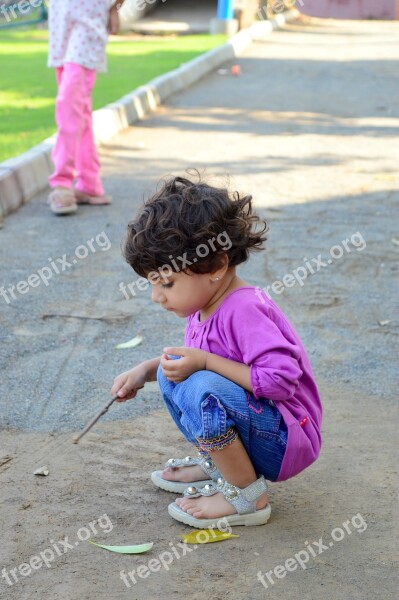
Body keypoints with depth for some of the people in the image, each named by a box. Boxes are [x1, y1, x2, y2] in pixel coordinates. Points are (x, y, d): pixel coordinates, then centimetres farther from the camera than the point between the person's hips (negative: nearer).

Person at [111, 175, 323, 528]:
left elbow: (281, 378, -32)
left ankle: (246, 496, -15)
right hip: (251, 419, 10)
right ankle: (215, 464, 14)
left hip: (286, 443, -10)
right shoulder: (204, 306, 4)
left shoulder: (244, 310, -25)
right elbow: (197, 359, 23)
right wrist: (145, 371, 8)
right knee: (172, 372, 10)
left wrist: (205, 363, -28)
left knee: (203, 389, -32)